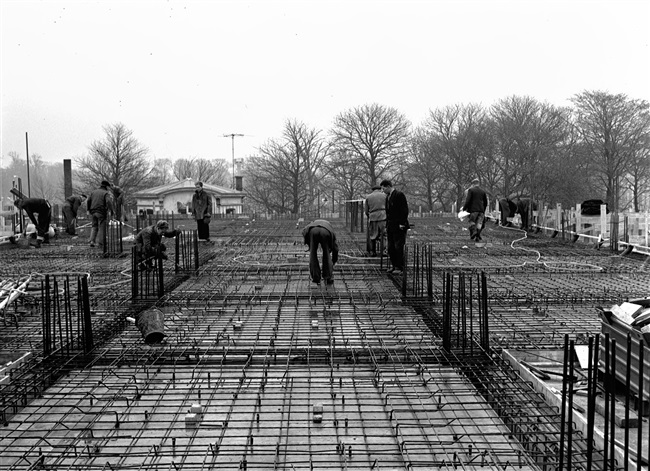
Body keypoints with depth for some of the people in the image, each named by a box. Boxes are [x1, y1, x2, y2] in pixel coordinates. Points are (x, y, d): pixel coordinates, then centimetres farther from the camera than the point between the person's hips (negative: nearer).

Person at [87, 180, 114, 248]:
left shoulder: (94, 192, 14)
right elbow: (108, 202, -19)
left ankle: (92, 241, 0)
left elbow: (88, 201, 10)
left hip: (93, 212, 5)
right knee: (102, 228, 2)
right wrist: (110, 211, -22)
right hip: (101, 212, -5)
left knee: (94, 227, 15)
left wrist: (88, 210, 18)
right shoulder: (106, 193, -2)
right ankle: (101, 243, 2)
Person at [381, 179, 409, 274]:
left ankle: (400, 267, -2)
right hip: (390, 226, 9)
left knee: (398, 247, -7)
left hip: (399, 227, -9)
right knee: (391, 247, 7)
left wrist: (402, 223, -18)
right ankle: (394, 265, 14)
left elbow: (404, 210, -14)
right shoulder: (387, 197, 17)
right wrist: (387, 225, 17)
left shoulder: (399, 195, -10)